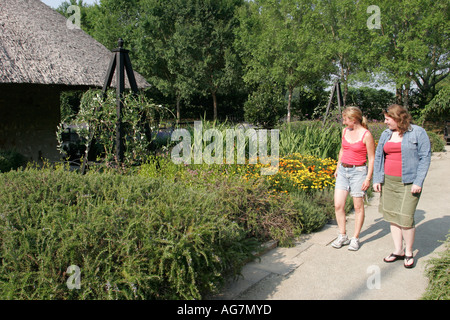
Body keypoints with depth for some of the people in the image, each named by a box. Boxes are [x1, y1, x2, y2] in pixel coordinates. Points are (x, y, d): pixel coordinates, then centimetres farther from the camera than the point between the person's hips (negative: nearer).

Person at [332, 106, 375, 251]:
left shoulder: (366, 135, -11)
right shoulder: (345, 131, 7)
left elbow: (372, 158, -9)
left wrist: (368, 178, -13)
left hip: (358, 171, -5)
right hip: (343, 170, 6)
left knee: (358, 206, 4)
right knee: (338, 205, 1)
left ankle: (355, 238, 17)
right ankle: (342, 236, 15)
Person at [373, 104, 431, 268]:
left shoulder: (418, 133, -3)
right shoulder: (386, 134, 11)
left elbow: (425, 157, -5)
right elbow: (378, 157, 14)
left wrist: (418, 182, -12)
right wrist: (377, 179, 6)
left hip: (408, 183, -5)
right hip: (388, 181, 5)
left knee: (405, 218, -8)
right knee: (392, 217, 8)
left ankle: (409, 253, 13)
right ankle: (398, 250, 21)